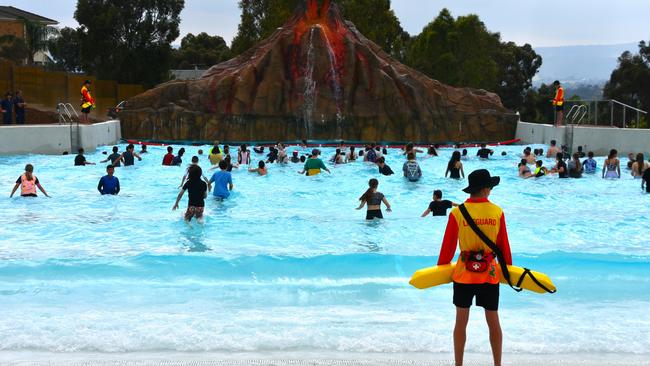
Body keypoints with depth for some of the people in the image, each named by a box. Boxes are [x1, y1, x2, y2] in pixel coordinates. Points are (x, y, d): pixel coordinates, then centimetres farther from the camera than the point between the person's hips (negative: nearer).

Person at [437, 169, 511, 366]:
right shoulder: (497, 212, -5)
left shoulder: (457, 212, -8)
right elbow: (504, 246, 2)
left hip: (463, 274, -1)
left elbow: (448, 246, -3)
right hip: (490, 274, 1)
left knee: (461, 321, 10)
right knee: (493, 321, 13)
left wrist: (440, 268, 10)